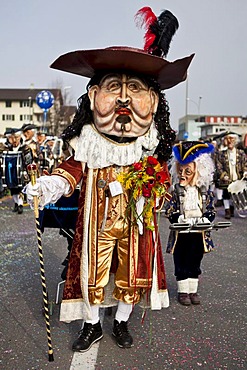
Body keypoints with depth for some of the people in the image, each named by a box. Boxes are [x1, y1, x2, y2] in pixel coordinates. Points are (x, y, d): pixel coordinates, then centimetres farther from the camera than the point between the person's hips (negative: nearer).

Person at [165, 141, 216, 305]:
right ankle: (183, 291, 22)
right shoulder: (176, 190, -6)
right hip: (181, 234, -2)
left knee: (195, 263, 14)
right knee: (181, 264, 7)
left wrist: (204, 220, -18)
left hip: (200, 233, 2)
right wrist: (183, 221, -25)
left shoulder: (205, 190, 1)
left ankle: (193, 290, 28)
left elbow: (211, 211, 2)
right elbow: (170, 212, -10)